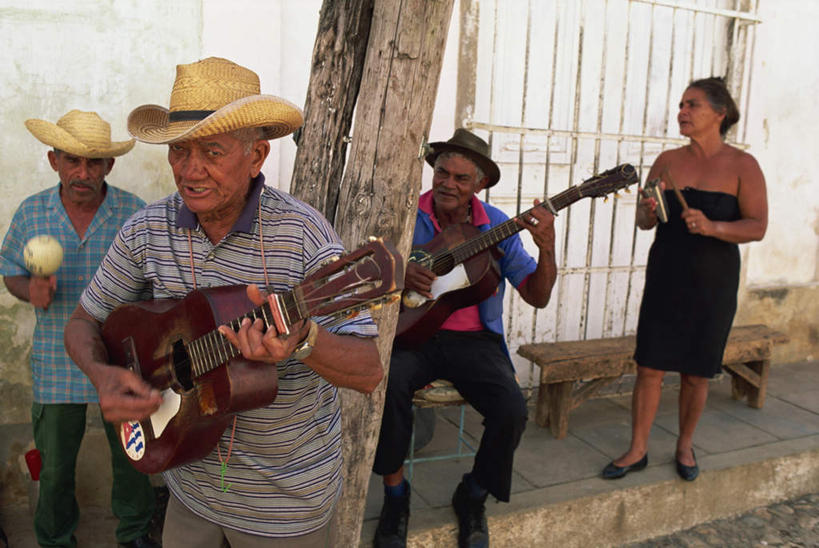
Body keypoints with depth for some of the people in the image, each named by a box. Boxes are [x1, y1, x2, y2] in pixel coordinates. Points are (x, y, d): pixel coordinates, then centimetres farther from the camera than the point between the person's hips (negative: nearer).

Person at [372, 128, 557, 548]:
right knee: (388, 382, -32)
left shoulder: (497, 226, 2)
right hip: (412, 333, -1)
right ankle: (395, 493, -5)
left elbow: (537, 297, -1)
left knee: (512, 411, -23)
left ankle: (472, 497, 9)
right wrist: (398, 275, -24)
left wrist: (547, 247, -19)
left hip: (474, 340, 1)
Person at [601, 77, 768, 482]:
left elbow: (757, 227, -10)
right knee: (650, 367, 1)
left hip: (713, 282, -2)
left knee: (695, 373, 8)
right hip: (665, 277, 2)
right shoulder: (668, 161, 4)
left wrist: (712, 227, -26)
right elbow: (645, 221, 8)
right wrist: (648, 212, -15)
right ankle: (637, 450, 14)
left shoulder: (742, 166, -5)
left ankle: (685, 446, 29)